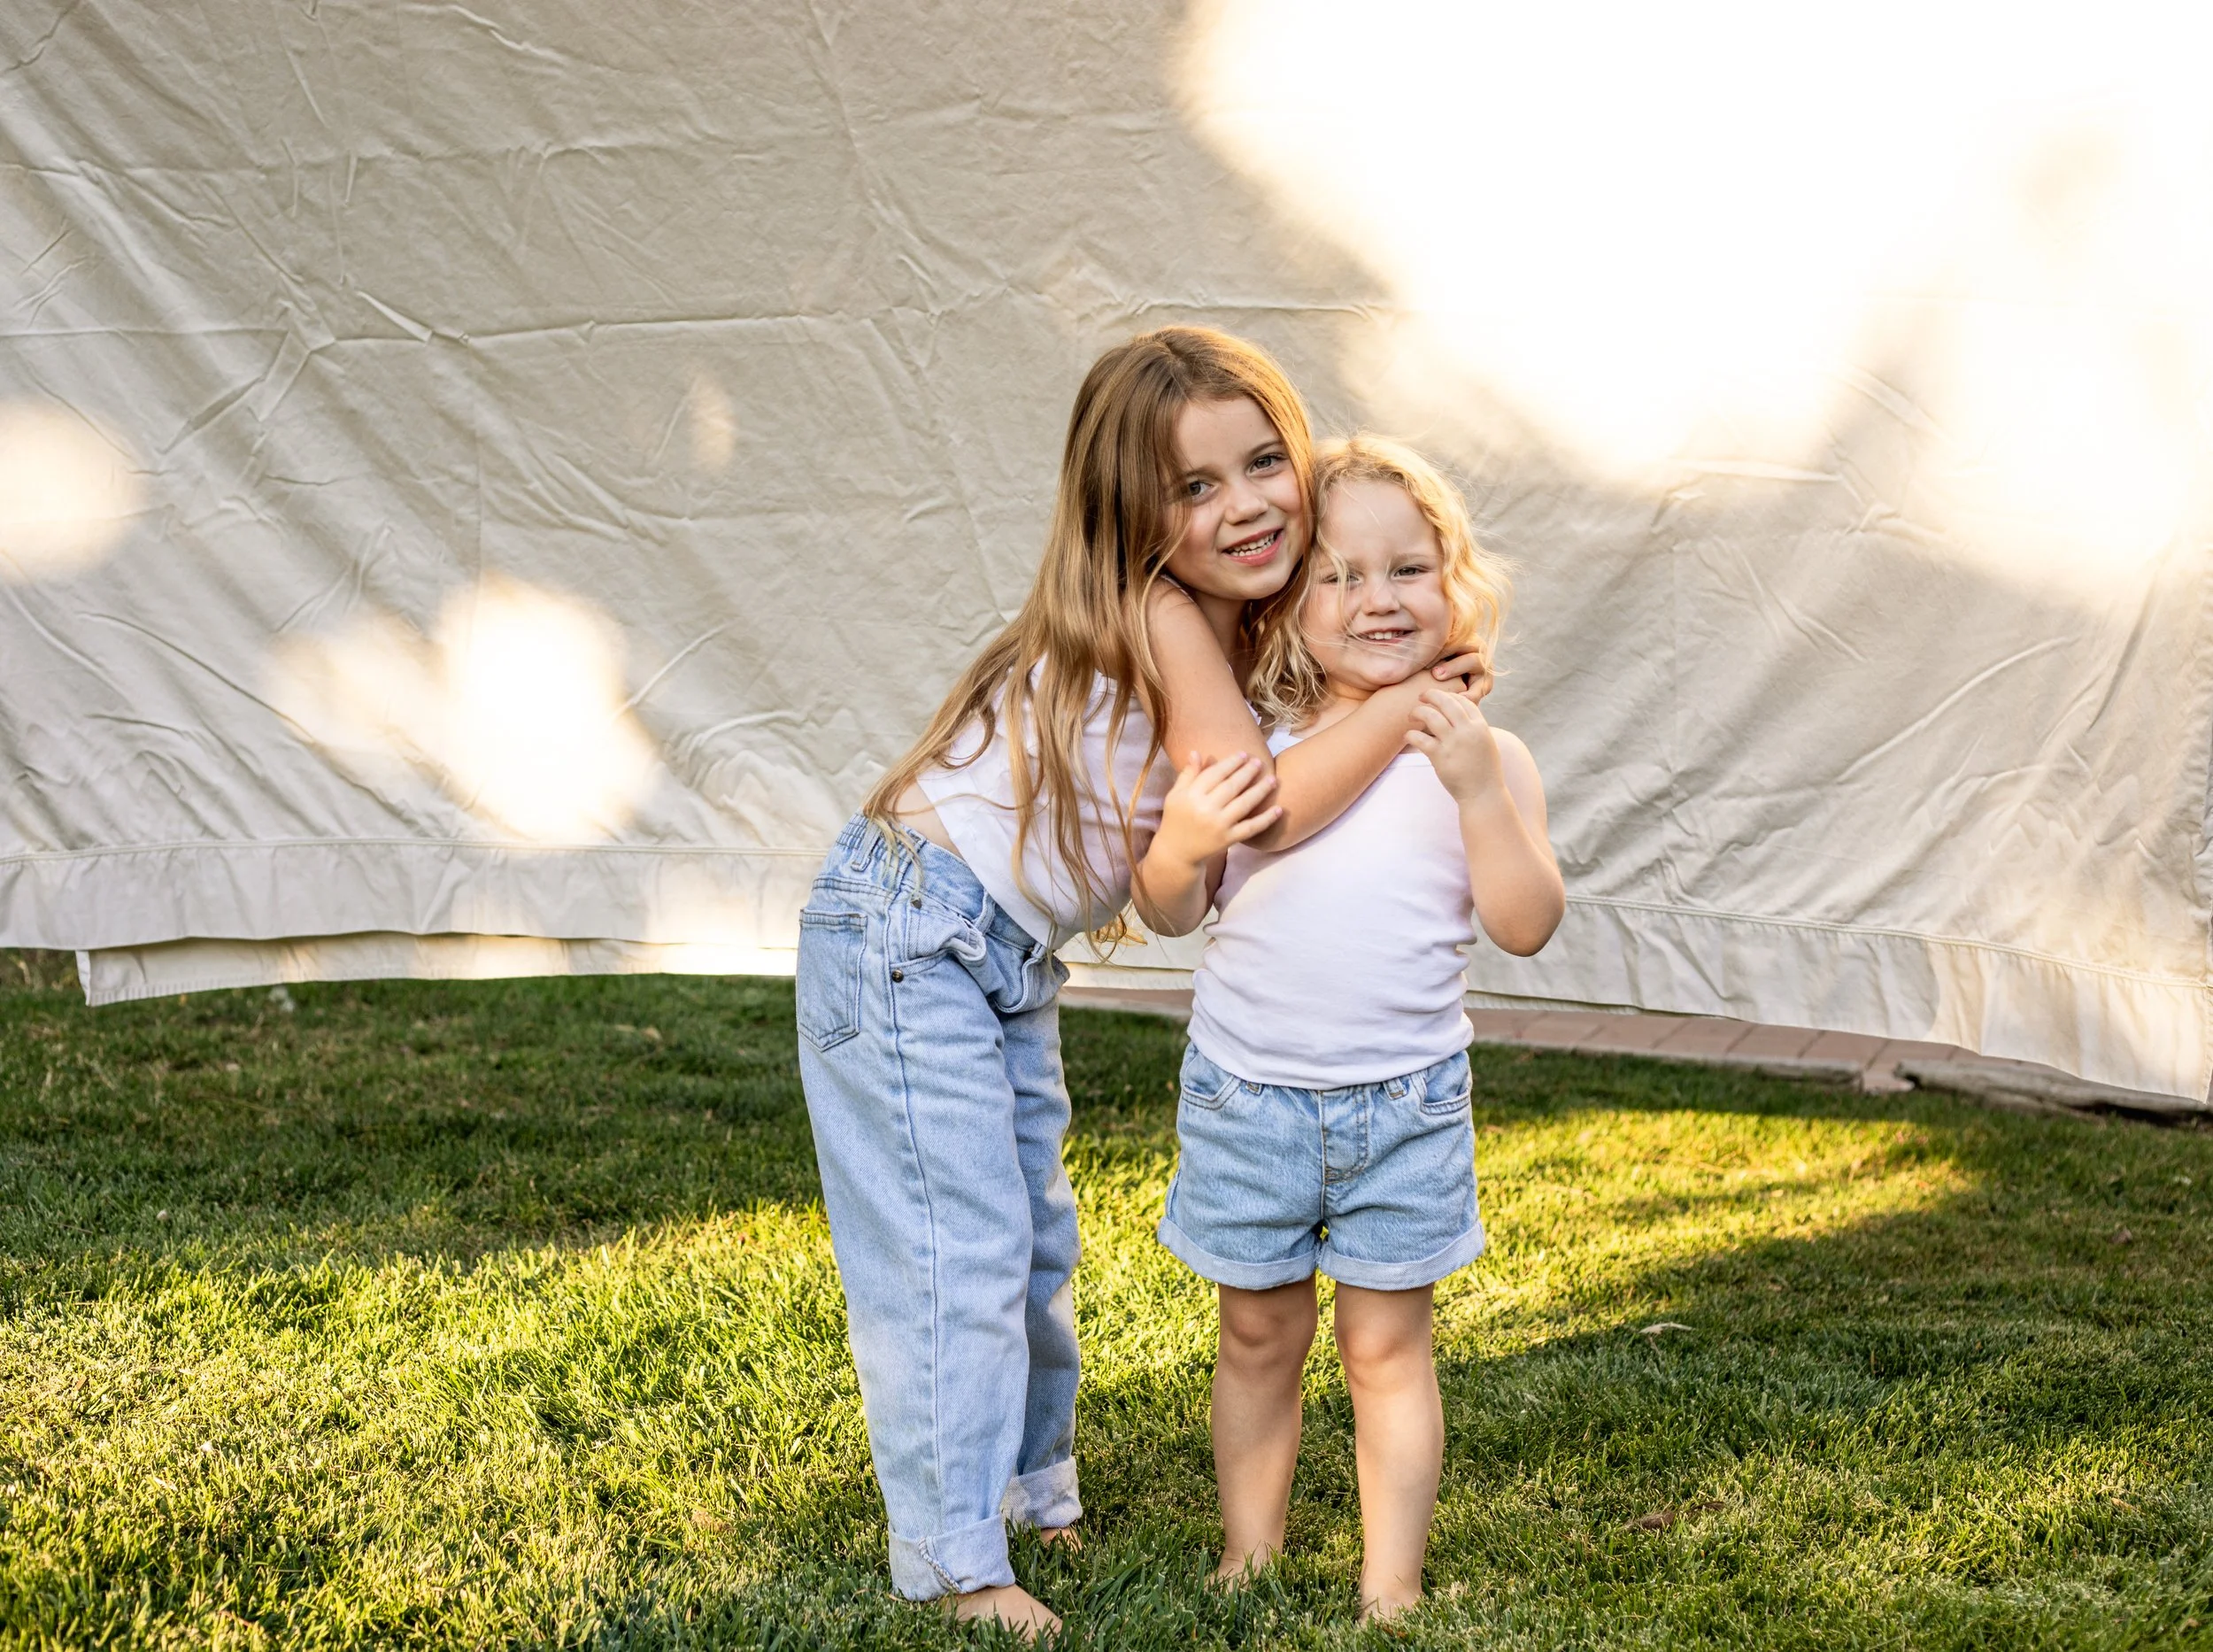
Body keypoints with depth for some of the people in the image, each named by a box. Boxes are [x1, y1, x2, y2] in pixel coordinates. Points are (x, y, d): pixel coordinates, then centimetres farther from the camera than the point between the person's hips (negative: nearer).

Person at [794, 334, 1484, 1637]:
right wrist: (1424, 689, -20)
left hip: (1011, 962, 10)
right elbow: (1279, 807, -24)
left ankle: (1034, 1501, 33)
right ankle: (957, 1566, 2)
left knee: (1038, 1243, 17)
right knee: (958, 1253, -7)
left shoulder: (1222, 624, 4)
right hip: (909, 939, -10)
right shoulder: (1161, 619, -23)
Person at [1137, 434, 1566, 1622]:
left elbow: (1525, 926, -12)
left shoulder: (1480, 755, -4)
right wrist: (1186, 838, -19)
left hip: (1403, 1104, -1)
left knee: (1387, 1347, 6)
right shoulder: (1255, 745, 0)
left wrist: (1479, 791, -24)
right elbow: (1169, 912, 3)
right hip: (1246, 1092, 2)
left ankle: (1390, 1590, 16)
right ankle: (1249, 1563, 29)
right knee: (1258, 1338, 14)